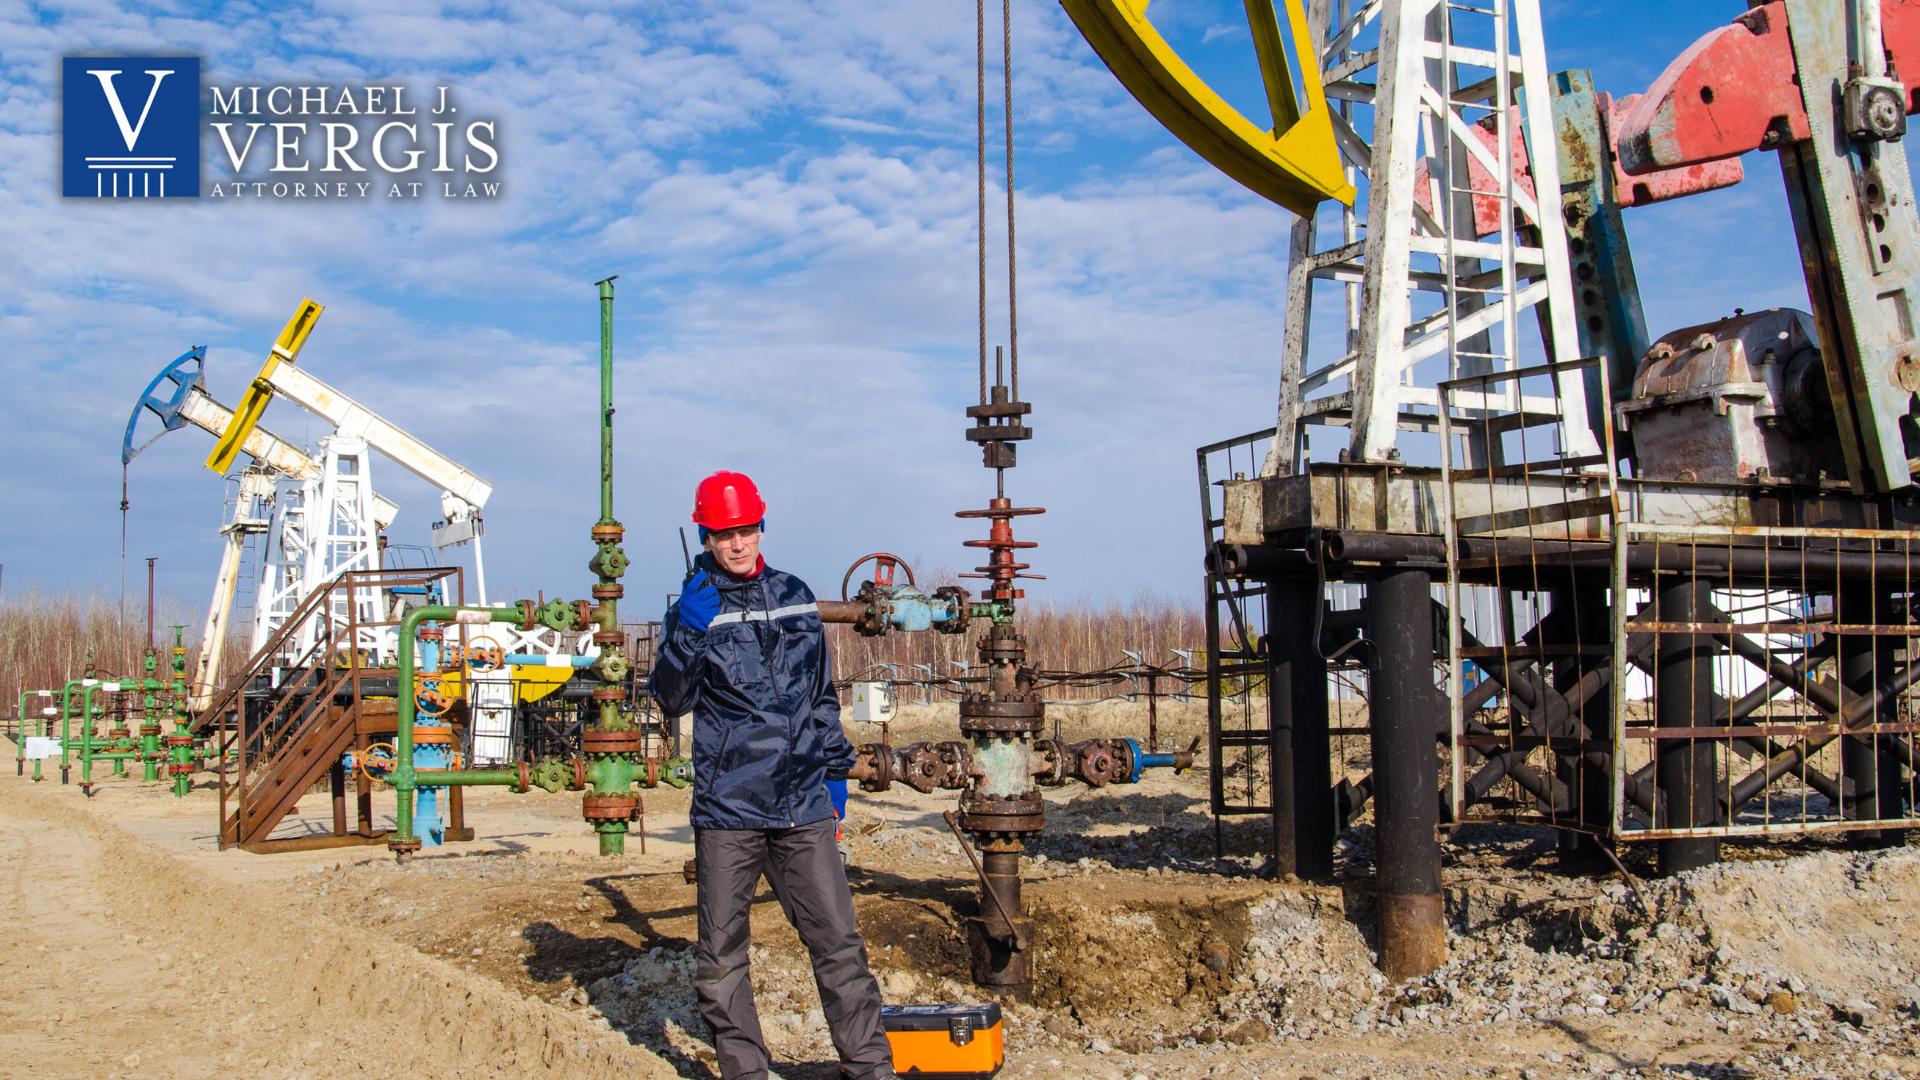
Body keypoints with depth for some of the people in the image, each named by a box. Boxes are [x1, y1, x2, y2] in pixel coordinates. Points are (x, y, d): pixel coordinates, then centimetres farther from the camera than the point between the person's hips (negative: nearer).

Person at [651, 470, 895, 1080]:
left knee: (838, 943, 1)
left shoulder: (794, 596, 11)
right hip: (727, 807, -2)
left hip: (802, 805, 2)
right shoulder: (695, 606, 2)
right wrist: (687, 632, -22)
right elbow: (671, 699, -9)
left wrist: (835, 765, 18)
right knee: (721, 955, 6)